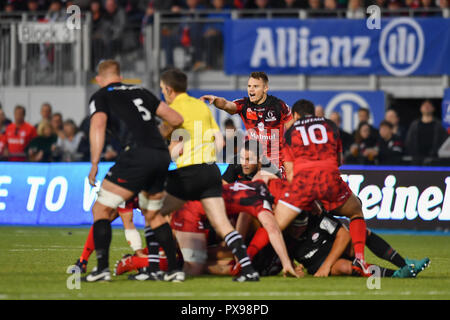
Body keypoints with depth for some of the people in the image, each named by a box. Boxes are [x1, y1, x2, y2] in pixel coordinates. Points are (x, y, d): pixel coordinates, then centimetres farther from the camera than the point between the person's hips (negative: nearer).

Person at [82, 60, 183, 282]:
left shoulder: (100, 96, 11)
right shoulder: (140, 91, 26)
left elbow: (98, 125, -9)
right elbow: (176, 119, 24)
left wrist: (94, 164, -12)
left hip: (137, 154, -6)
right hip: (162, 156, 6)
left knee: (101, 209, 4)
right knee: (152, 215, 23)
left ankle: (102, 268, -9)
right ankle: (174, 269, 16)